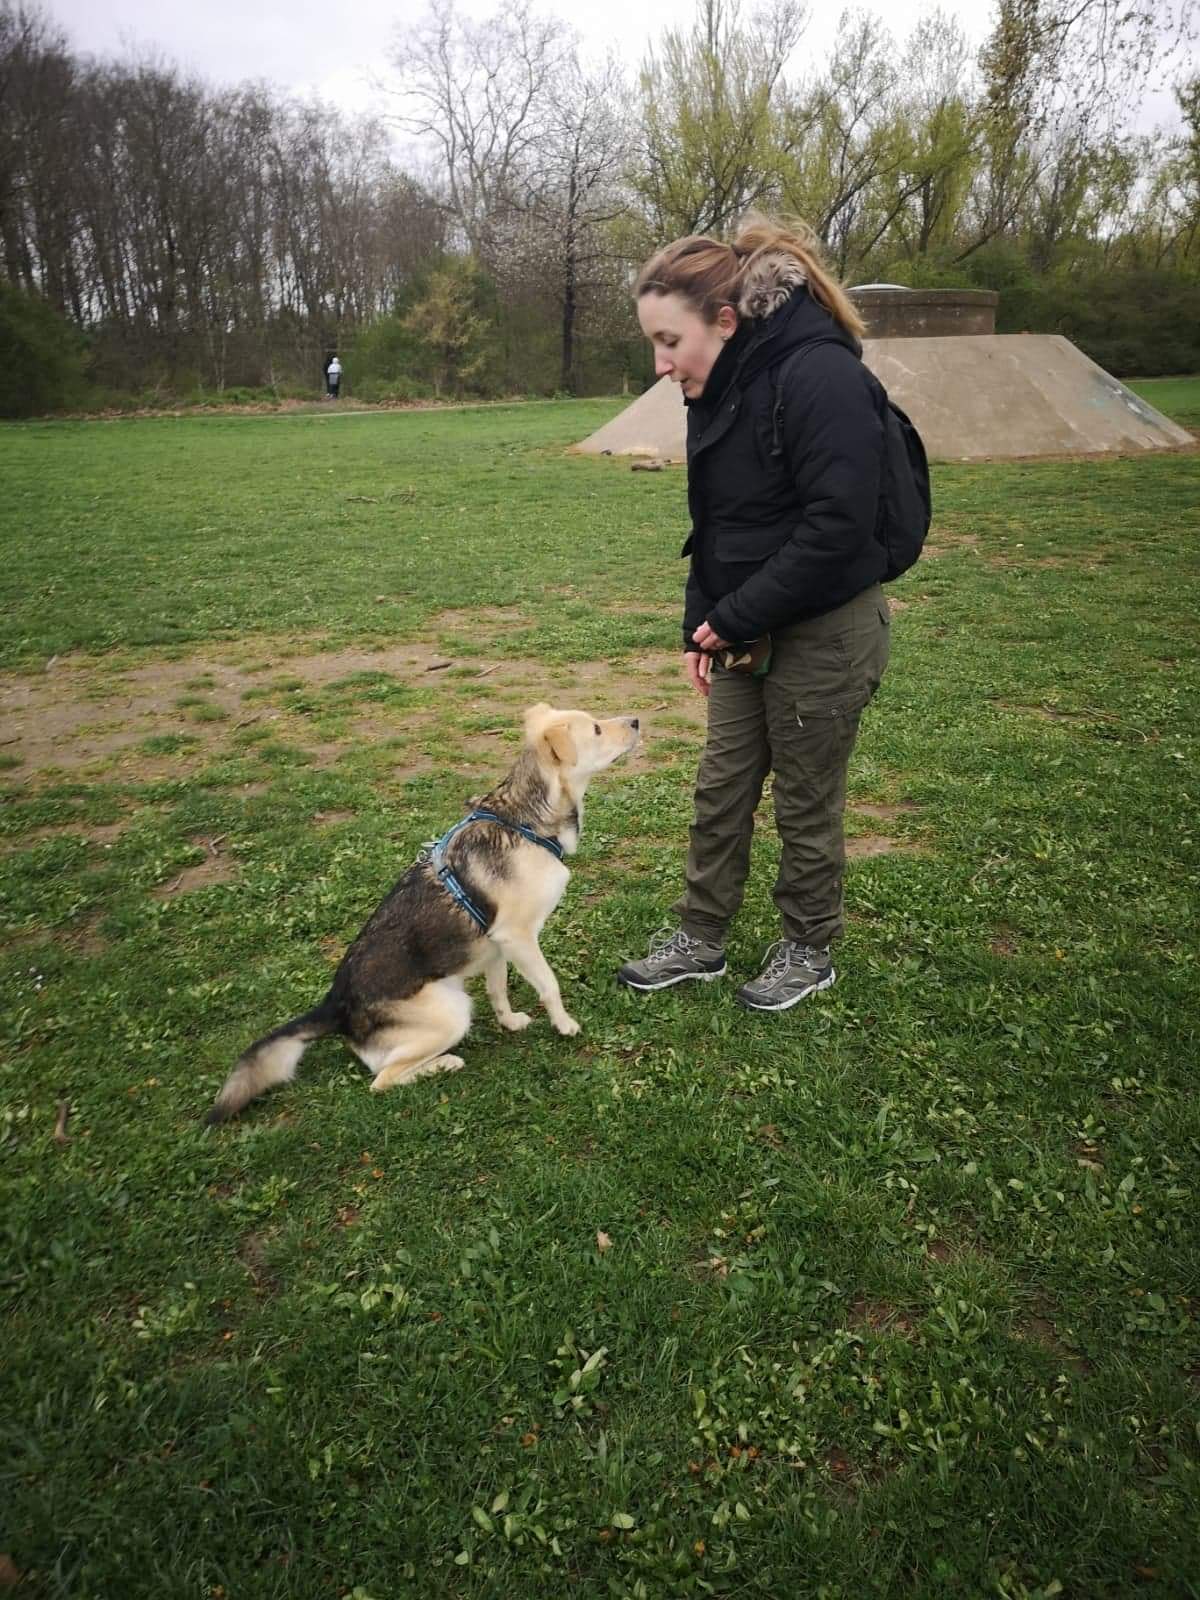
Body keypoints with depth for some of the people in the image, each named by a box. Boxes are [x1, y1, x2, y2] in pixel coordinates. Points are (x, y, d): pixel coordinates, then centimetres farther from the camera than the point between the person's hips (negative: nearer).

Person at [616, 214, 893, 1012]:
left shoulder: (821, 377, -20)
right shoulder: (721, 389, 7)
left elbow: (838, 527, -26)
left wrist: (736, 618, -20)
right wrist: (703, 628, 7)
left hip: (825, 633, -8)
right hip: (748, 633, 8)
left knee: (806, 803, 7)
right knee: (721, 789, 14)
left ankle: (809, 952, 28)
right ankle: (700, 939, 30)